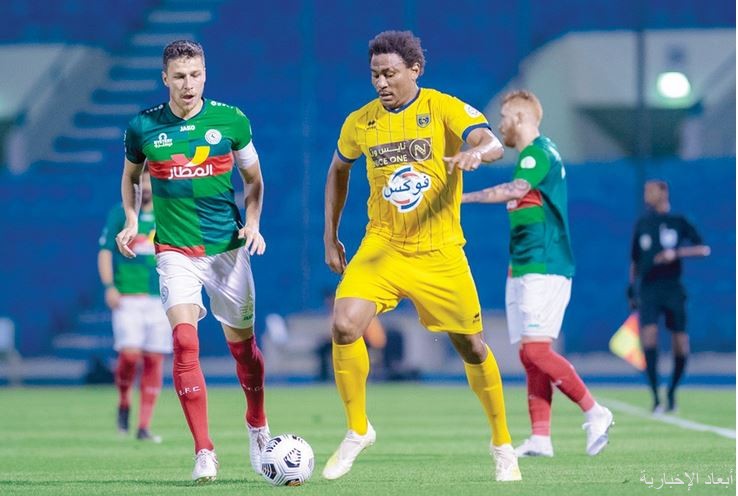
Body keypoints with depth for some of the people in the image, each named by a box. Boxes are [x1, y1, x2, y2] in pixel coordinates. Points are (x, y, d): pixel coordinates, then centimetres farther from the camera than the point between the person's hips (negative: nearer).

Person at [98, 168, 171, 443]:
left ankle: (144, 427, 2)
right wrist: (109, 286, -12)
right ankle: (124, 403, 10)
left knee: (154, 360, -2)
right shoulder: (120, 214, 3)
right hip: (127, 297, -3)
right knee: (130, 354, -18)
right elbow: (105, 251, 0)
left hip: (161, 298, 3)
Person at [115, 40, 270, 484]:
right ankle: (204, 452, -16)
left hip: (228, 246, 1)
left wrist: (252, 222, -5)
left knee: (242, 343, 11)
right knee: (185, 341, -19)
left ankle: (258, 427, 37)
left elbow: (254, 178, 10)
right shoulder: (143, 127, -2)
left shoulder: (231, 120, -3)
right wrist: (132, 221, 2)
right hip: (176, 249, -1)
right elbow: (131, 176, 17)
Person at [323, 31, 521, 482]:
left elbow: (493, 144, -23)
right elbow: (339, 170, 21)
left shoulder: (444, 108, -8)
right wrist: (331, 236, 17)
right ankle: (358, 431, -2)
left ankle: (503, 445, 24)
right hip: (381, 246, 2)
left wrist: (476, 153, -47)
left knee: (472, 347, 4)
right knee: (345, 327, -20)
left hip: (438, 253, -2)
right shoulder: (360, 123, 3)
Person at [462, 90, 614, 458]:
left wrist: (461, 197, -32)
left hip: (543, 270, -10)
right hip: (523, 271, 10)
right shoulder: (531, 156, 20)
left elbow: (515, 189, -31)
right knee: (530, 355, 3)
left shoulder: (539, 153, -12)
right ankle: (540, 438, 0)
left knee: (536, 348, -16)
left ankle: (594, 413, -8)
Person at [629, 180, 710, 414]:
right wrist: (632, 290, 14)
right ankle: (656, 397, -17)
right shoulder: (642, 223, 12)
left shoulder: (679, 222, 4)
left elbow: (704, 249, -3)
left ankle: (671, 392, 22)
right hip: (648, 289, 1)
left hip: (673, 289, -1)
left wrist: (677, 253, -17)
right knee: (648, 334, -18)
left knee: (681, 346, 0)